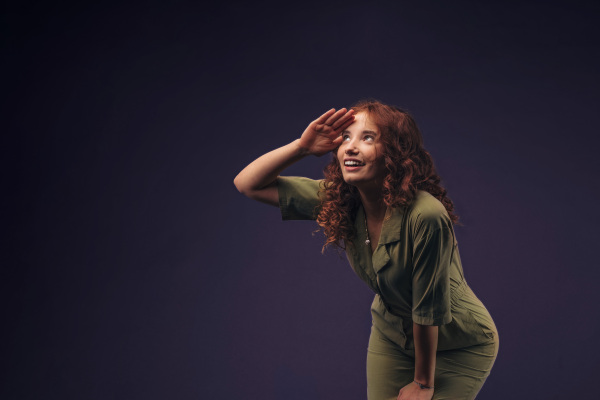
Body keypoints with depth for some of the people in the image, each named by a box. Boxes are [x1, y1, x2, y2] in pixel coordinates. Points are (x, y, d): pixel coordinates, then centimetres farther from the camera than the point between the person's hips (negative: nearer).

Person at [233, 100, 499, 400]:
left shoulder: (426, 215, -34)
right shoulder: (337, 201, -16)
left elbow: (428, 310, -24)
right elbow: (248, 183, -11)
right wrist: (301, 146, -25)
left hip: (460, 346, -5)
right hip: (393, 336, 5)